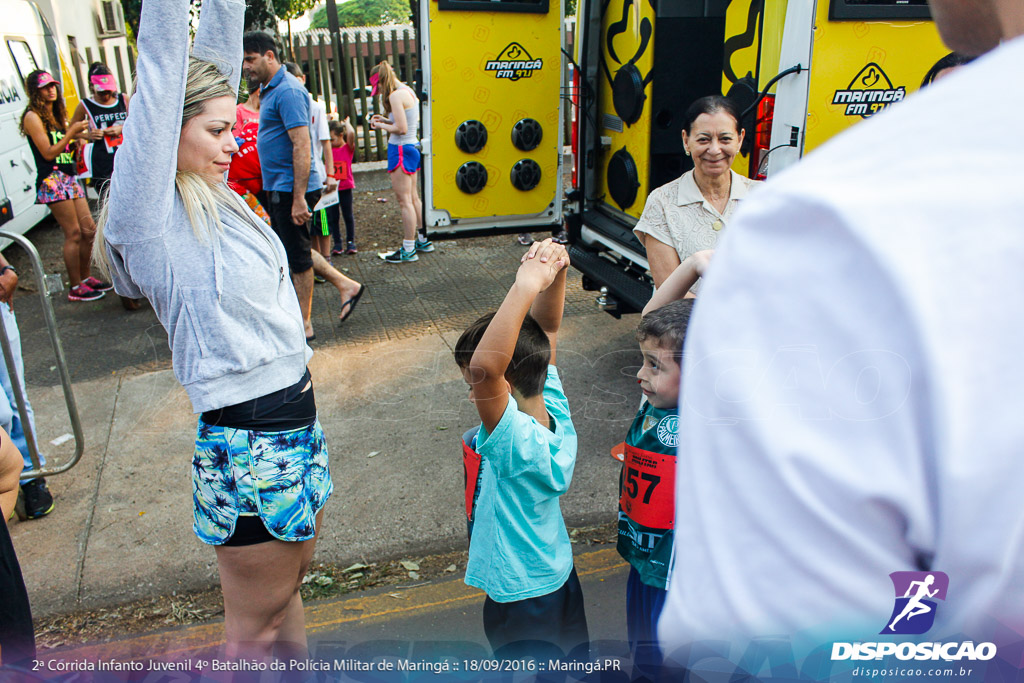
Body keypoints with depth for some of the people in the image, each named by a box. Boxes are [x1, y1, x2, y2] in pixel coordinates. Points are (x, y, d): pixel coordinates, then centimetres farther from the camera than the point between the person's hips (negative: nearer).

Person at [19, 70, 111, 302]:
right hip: (52, 180, -9)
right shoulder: (32, 117, -6)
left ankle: (85, 277, 22)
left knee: (89, 230, 8)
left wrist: (77, 137, 5)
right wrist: (72, 131, -10)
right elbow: (49, 153, -13)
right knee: (73, 233, -9)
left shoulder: (56, 115, 19)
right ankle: (75, 288, -3)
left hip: (69, 178, 9)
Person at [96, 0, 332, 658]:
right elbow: (162, 68, -23)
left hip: (298, 421, 8)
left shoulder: (211, 194, 6)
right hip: (247, 442, -8)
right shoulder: (150, 216, -15)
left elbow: (216, 55, 5)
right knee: (254, 626, 13)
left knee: (289, 588, 26)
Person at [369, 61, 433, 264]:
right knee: (413, 199, 17)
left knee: (405, 201, -5)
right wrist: (386, 120, 12)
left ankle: (408, 250, 1)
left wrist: (381, 125, -6)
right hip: (413, 146, 10)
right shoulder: (408, 91, 13)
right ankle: (423, 241, 25)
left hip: (401, 149, -10)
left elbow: (401, 128, -21)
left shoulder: (395, 95, -16)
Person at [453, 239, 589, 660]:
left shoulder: (516, 443, -34)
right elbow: (546, 329, -6)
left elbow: (485, 364, -53)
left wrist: (527, 286, -50)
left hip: (522, 601, -8)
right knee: (569, 668, 28)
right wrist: (554, 274, -21)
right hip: (558, 578, 8)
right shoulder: (554, 413, -12)